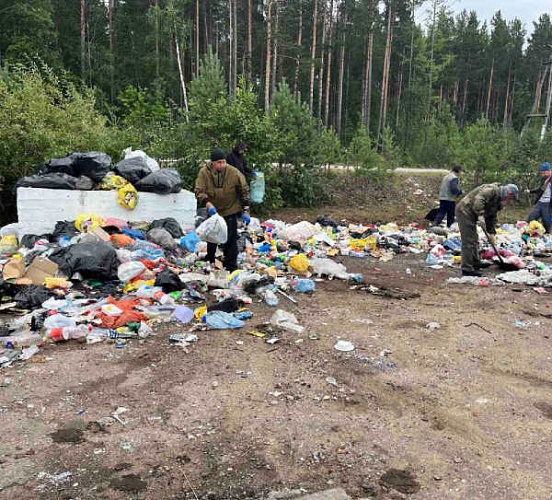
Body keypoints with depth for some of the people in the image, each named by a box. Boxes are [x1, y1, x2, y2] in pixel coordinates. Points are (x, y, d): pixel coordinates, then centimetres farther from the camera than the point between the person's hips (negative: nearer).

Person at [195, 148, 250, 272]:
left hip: (230, 211, -2)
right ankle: (209, 263, 39)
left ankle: (231, 267, 6)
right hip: (213, 211, 3)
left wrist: (246, 211, -8)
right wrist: (208, 204, -32)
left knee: (230, 240, -5)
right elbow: (199, 191, -14)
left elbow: (244, 191, -5)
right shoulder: (204, 172, -13)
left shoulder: (234, 173, -14)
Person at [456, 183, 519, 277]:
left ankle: (475, 263, 37)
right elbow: (479, 199, -30)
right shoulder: (493, 190, -14)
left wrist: (492, 233, 11)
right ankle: (467, 269, -9)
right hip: (465, 210, -11)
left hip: (470, 213, 11)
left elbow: (492, 218, 19)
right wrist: (481, 213, -35)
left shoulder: (498, 200, 18)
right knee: (469, 241, -11)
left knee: (474, 240, 21)